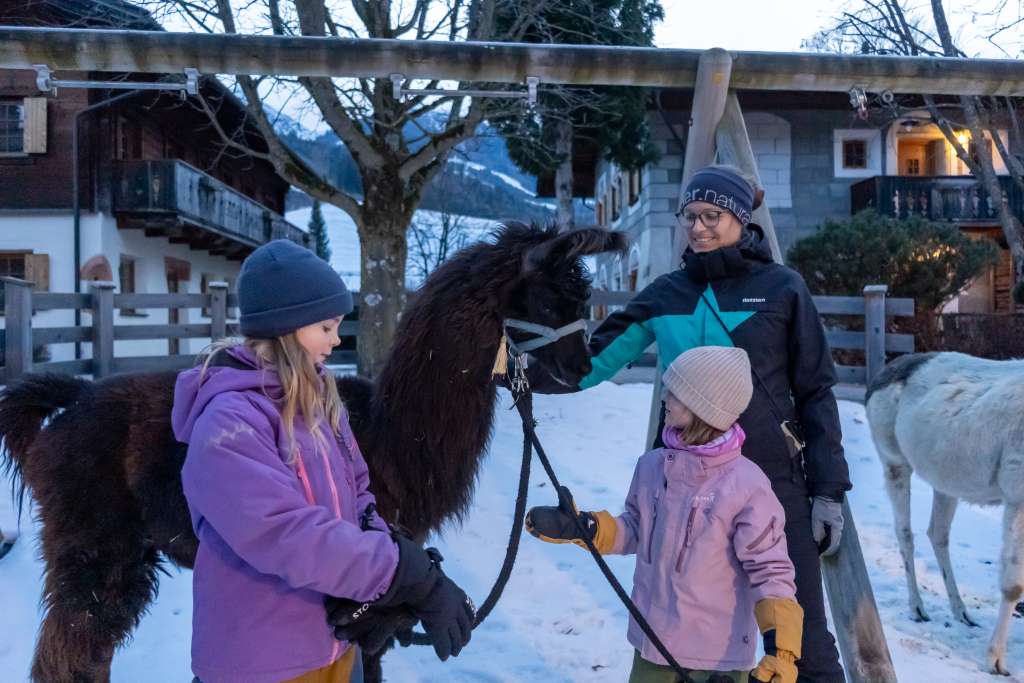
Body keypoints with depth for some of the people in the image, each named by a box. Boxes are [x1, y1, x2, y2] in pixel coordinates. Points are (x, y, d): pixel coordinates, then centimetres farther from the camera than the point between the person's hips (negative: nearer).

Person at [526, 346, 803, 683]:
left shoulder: (746, 485, -20)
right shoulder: (652, 465, -3)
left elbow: (770, 569, -16)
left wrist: (781, 646, -22)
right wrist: (581, 527, -1)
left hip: (719, 655, -5)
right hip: (652, 642, 5)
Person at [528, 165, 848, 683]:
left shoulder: (782, 288, -2)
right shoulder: (665, 295, 5)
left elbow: (815, 392, 0)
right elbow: (593, 361, 1)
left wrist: (828, 488, -3)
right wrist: (531, 370, -16)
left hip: (773, 480, -3)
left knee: (799, 636, 3)